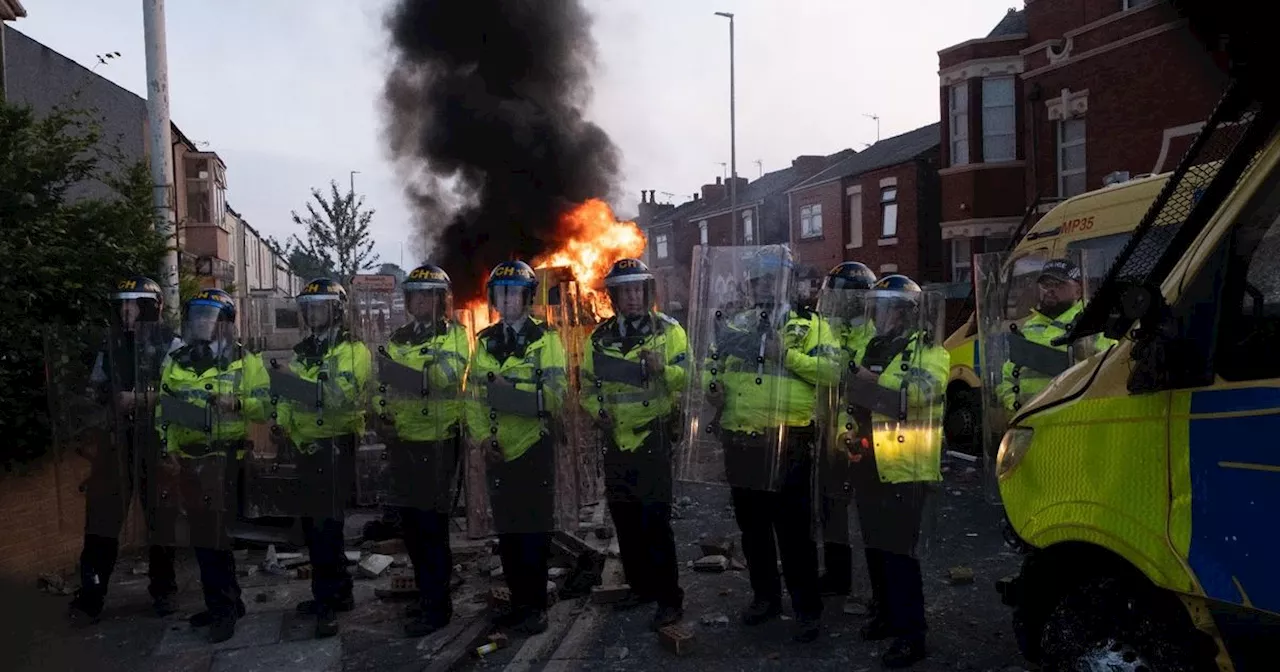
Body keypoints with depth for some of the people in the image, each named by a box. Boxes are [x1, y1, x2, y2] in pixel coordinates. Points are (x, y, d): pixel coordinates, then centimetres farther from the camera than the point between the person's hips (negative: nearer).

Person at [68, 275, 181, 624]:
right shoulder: (111, 343, 10)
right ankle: (90, 596, 6)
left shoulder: (170, 344, -4)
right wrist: (110, 395, -1)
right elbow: (97, 388, 20)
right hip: (118, 439, 4)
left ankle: (163, 590, 21)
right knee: (102, 515, -1)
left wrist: (142, 399, -20)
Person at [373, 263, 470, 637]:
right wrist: (381, 414, 1)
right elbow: (385, 385, 18)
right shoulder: (398, 339, 14)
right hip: (402, 441, 6)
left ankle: (437, 606, 6)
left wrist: (408, 358, -28)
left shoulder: (455, 336, -3)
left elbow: (450, 376, -21)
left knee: (431, 522, -4)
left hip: (438, 441, -6)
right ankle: (427, 592, 29)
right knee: (409, 519, 13)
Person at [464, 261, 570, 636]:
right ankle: (518, 601, 23)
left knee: (535, 531, -1)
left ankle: (536, 606, 10)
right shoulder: (485, 341, 11)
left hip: (535, 448, -5)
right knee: (507, 530, 11)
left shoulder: (546, 339, -3)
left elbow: (555, 394, -13)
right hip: (498, 450, 5)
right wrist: (482, 437, -7)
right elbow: (473, 395, 6)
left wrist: (511, 392, -25)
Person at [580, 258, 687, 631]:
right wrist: (596, 410, -3)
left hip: (654, 436, -5)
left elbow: (688, 376, -10)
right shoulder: (600, 337, 8)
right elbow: (587, 383, 15)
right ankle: (641, 584, 29)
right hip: (616, 439, 5)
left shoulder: (668, 330, -3)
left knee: (655, 519, -8)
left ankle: (669, 598, 0)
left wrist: (662, 368, -29)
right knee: (624, 516, 13)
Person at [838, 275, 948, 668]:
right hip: (867, 466, 7)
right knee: (875, 546, 16)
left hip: (906, 467, -7)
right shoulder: (869, 349, 16)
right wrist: (848, 430, 2)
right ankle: (885, 614, 31)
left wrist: (871, 377, -27)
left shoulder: (928, 350, -5)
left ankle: (910, 634, 1)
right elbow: (848, 398, 20)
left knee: (900, 550, -8)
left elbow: (924, 389, -26)